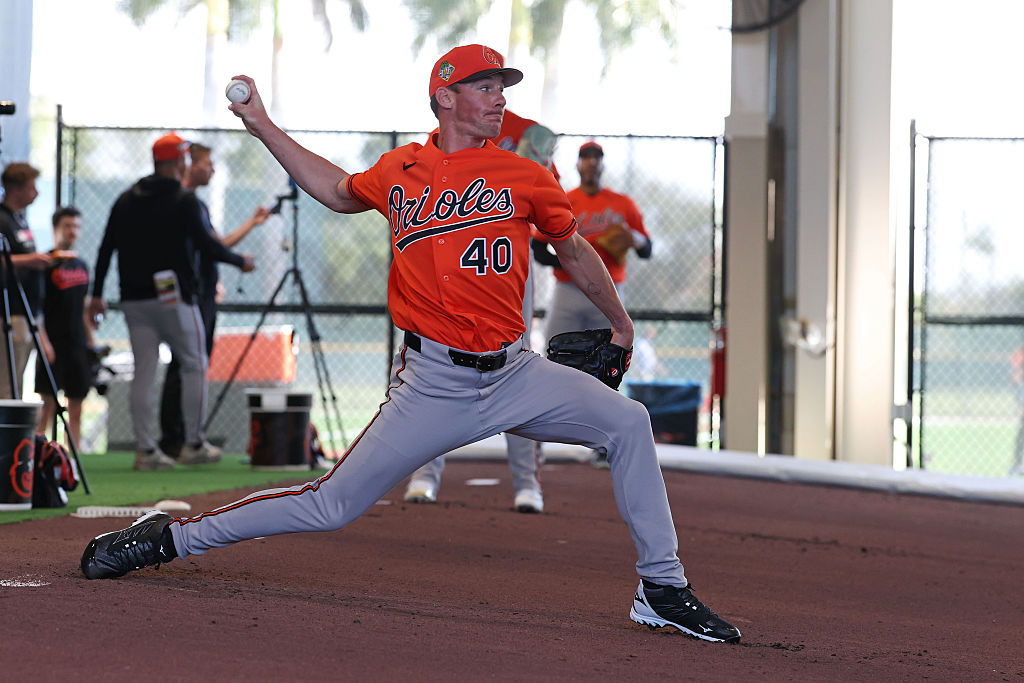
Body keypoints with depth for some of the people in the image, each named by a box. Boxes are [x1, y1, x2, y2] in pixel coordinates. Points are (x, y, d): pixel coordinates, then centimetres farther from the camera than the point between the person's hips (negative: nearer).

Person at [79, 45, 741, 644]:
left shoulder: (525, 177, 2)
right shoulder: (400, 171, 5)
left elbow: (575, 251, 18)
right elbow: (338, 190, 27)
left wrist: (622, 325, 29)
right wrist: (262, 125, 26)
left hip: (514, 373, 2)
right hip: (433, 385, -2)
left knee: (628, 422, -13)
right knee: (332, 506, -6)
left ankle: (662, 589, -2)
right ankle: (171, 537, 7)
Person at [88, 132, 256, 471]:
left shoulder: (126, 200, 11)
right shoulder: (184, 199, -6)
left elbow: (106, 248, 10)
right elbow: (205, 242, -13)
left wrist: (97, 294, 14)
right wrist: (241, 261, 2)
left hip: (134, 300, 5)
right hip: (173, 296, -5)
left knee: (143, 370, 5)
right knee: (194, 365, 5)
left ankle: (145, 449, 1)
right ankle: (193, 444, 4)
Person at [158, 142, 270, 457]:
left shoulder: (199, 205, 20)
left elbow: (219, 243, 25)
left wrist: (252, 223, 23)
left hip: (206, 298, 10)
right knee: (184, 366, -10)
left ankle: (190, 438, 14)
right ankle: (171, 440, -9)